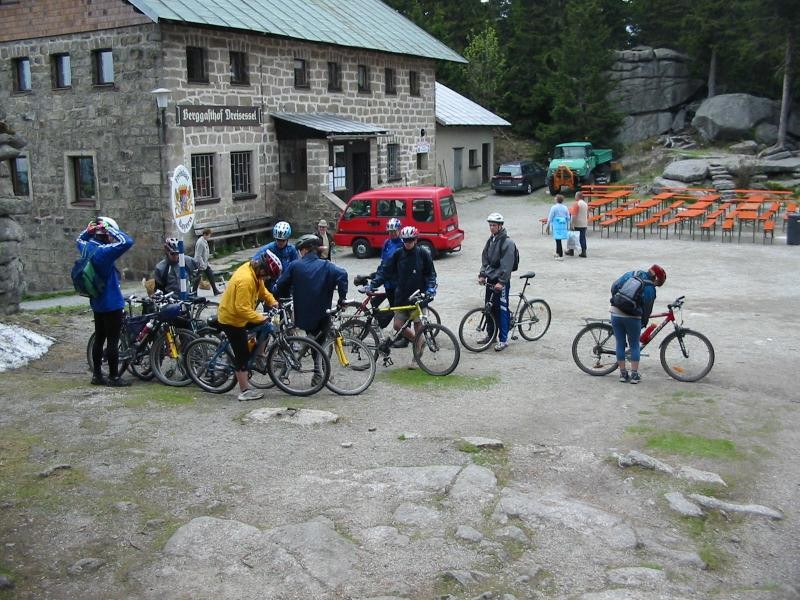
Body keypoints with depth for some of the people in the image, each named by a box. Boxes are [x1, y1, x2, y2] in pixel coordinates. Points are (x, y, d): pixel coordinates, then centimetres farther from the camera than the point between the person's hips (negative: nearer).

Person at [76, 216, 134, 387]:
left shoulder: (87, 248, 3)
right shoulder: (105, 251, -22)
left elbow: (79, 239, 27)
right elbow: (127, 242, -31)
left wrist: (89, 230, 7)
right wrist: (110, 229, -20)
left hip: (97, 303, 9)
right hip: (112, 304, -9)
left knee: (99, 339, 15)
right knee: (113, 341, -2)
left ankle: (97, 375, 21)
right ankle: (114, 377, 4)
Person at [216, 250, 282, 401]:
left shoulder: (254, 270, -4)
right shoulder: (245, 280, -33)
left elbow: (261, 289, 12)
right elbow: (242, 308, -33)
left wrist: (271, 301, -3)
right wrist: (260, 317, -26)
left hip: (241, 314, 9)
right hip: (231, 319, -9)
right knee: (242, 354, -3)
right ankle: (245, 391, 4)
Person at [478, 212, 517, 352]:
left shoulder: (508, 242, -13)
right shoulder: (491, 240, 11)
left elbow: (507, 264, -18)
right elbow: (485, 259, 15)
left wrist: (501, 281, -22)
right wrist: (482, 274, 5)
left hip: (501, 281, -8)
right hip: (490, 279, 8)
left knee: (502, 310, -5)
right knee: (489, 308, 14)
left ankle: (503, 340, -1)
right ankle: (490, 334, 27)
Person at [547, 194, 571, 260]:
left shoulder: (554, 207, -8)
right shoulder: (565, 208, 7)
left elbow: (550, 217, -7)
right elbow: (568, 218, 10)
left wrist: (548, 225, 3)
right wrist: (568, 227, 18)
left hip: (556, 225, -6)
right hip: (563, 225, 6)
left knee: (558, 240, -6)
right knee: (558, 240, 21)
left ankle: (561, 256, -10)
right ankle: (558, 253, 34)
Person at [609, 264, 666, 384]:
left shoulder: (630, 274, 8)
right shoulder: (650, 289, -3)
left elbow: (614, 287, 12)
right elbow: (647, 309, 2)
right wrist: (644, 323, 20)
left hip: (616, 314, 4)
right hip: (632, 317, -3)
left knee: (620, 344, 13)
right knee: (634, 345, 12)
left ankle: (623, 374, 17)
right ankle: (634, 375, 12)